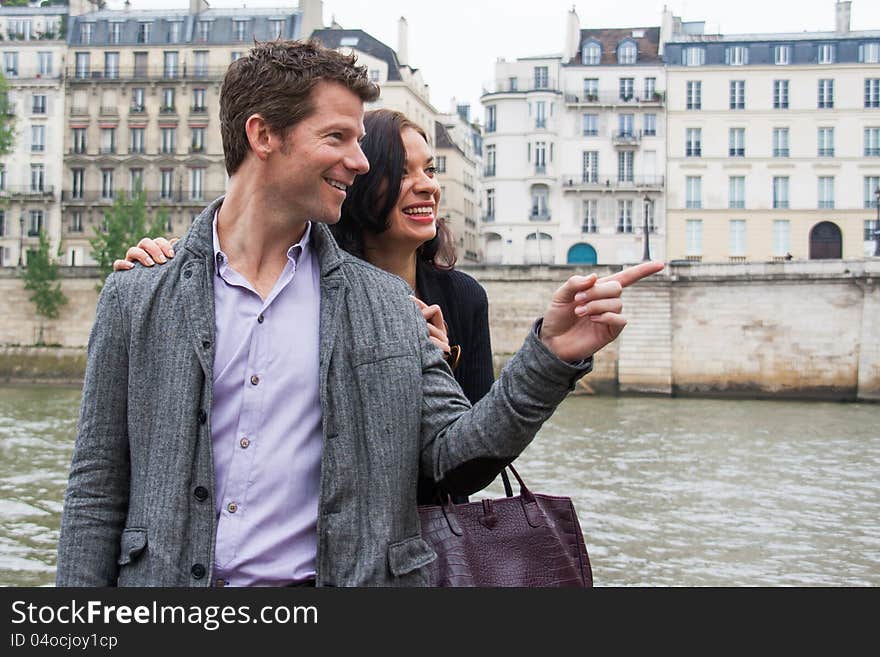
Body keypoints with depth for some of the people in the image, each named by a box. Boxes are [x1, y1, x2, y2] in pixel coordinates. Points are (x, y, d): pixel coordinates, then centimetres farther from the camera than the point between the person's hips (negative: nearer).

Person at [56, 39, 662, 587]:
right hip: (171, 586, -1)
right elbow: (98, 490, 1)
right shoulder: (137, 299, -1)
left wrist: (551, 355, -13)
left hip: (337, 576, 1)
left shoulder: (385, 302, 4)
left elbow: (454, 454, 0)